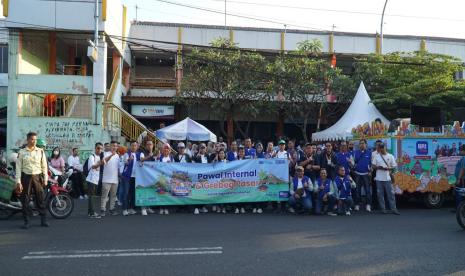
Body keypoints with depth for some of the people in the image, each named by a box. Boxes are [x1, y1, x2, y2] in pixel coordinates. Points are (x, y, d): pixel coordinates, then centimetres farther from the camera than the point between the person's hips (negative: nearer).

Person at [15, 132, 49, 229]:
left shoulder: (40, 151, 5)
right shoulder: (22, 152, 0)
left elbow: (44, 166, 7)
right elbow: (18, 167, -1)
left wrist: (45, 179, 4)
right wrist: (18, 182, -6)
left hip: (37, 177, 1)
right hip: (26, 177, -1)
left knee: (40, 199, 4)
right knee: (25, 200, 4)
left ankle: (43, 220, 12)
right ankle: (26, 222, 13)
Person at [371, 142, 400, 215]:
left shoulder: (390, 156, 4)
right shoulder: (376, 156, 7)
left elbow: (394, 167, 5)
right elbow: (373, 165, 7)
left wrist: (387, 168, -14)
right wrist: (378, 167, -13)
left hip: (387, 178, -1)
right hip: (379, 178, 1)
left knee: (391, 193, -1)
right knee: (380, 194, 3)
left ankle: (393, 209, 3)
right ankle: (382, 208, 11)